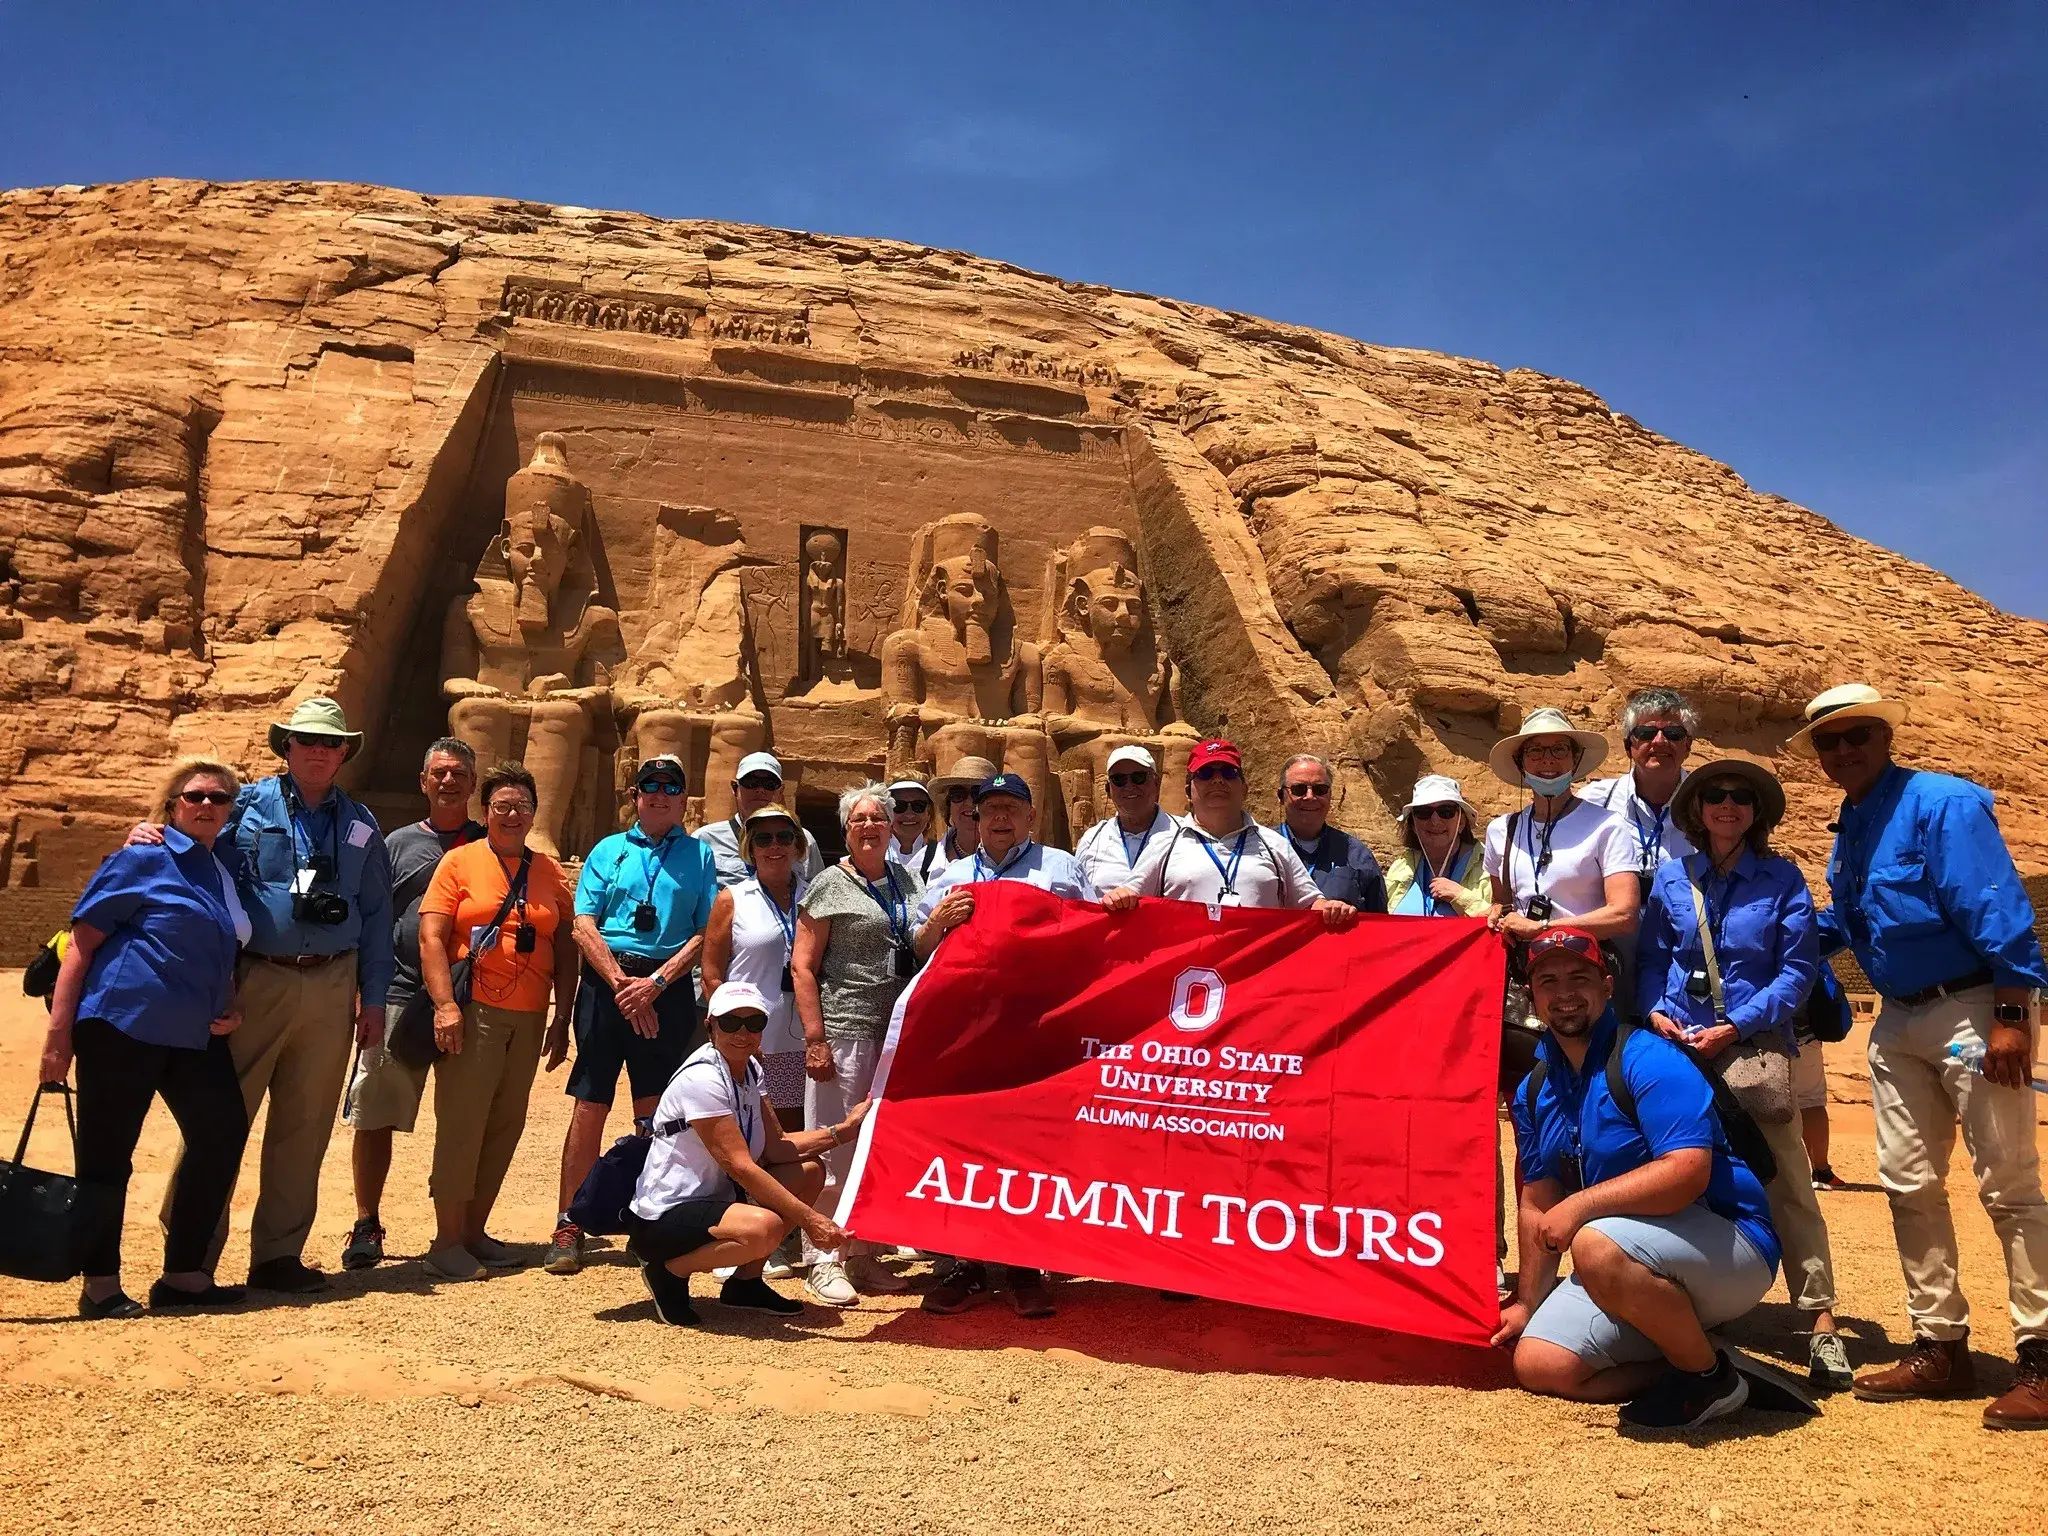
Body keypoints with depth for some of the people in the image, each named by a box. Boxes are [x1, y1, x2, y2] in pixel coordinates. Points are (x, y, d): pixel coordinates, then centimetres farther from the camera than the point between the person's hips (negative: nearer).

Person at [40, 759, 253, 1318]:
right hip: (123, 1023, -7)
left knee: (223, 1136, 4)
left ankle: (184, 1274, 15)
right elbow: (82, 942, -7)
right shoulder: (144, 859, -4)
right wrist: (59, 1031, -13)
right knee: (107, 1152, 2)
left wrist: (231, 1005, 7)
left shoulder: (228, 868, 14)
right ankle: (100, 1284, 15)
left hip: (196, 1035, 7)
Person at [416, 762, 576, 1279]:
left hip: (529, 1019, 5)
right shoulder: (460, 862, 1)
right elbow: (431, 937, -6)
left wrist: (562, 1016, 8)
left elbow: (565, 948, 13)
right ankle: (447, 1239, 7)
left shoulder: (548, 872, 12)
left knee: (506, 1126, 9)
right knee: (461, 1124, -3)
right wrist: (445, 1005, -16)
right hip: (474, 1013, -4)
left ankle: (475, 1231, 20)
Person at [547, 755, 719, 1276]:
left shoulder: (700, 854, 10)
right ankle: (569, 1228, 6)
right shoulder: (608, 851, 13)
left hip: (669, 988, 0)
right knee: (589, 1106, -1)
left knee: (656, 1112, 3)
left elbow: (705, 933, 2)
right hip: (605, 981, 0)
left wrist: (655, 982, -10)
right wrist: (621, 983, -10)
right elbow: (583, 925, 3)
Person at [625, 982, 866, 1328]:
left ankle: (745, 1281, 11)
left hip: (714, 1197, 10)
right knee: (764, 1227, -34)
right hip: (662, 1217, -10)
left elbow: (775, 1146, 4)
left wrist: (842, 1130, -5)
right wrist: (808, 1218, -27)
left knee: (809, 1171, 5)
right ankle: (669, 1270, -7)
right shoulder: (701, 1078, -22)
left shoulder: (750, 1069, 5)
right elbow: (740, 1166, -26)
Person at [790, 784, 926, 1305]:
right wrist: (815, 1038, -13)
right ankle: (823, 1261, 11)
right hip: (844, 1030, -5)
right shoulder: (830, 885, -2)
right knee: (834, 1145, 0)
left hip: (898, 1032, 5)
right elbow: (802, 965, -6)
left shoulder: (907, 880, 13)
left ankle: (862, 1253, 24)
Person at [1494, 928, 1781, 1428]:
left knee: (1597, 1247, -36)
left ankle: (1710, 1375, -11)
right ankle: (1686, 1358, 9)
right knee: (1537, 1364, -6)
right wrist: (1526, 1303, 10)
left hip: (1730, 1247, -7)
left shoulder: (1648, 1058, -16)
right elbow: (1539, 1204, 12)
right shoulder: (1534, 1092, 7)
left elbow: (1688, 1171, -29)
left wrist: (1581, 1205, -28)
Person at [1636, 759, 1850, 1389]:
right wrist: (1655, 1013, -6)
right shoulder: (1672, 877, 10)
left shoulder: (1782, 879, 3)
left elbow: (1798, 969, -3)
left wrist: (1735, 1027, -12)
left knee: (1787, 1184, -8)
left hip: (1756, 1046, -2)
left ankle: (1822, 1322, -3)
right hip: (1679, 1046, 3)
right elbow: (1650, 958, 12)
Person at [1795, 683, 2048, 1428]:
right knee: (1909, 1184, 10)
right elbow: (1840, 924, 23)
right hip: (1898, 1021, 8)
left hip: (1973, 1010, -8)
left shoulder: (1942, 804, -14)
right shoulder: (1849, 831, 10)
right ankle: (1941, 1346, 20)